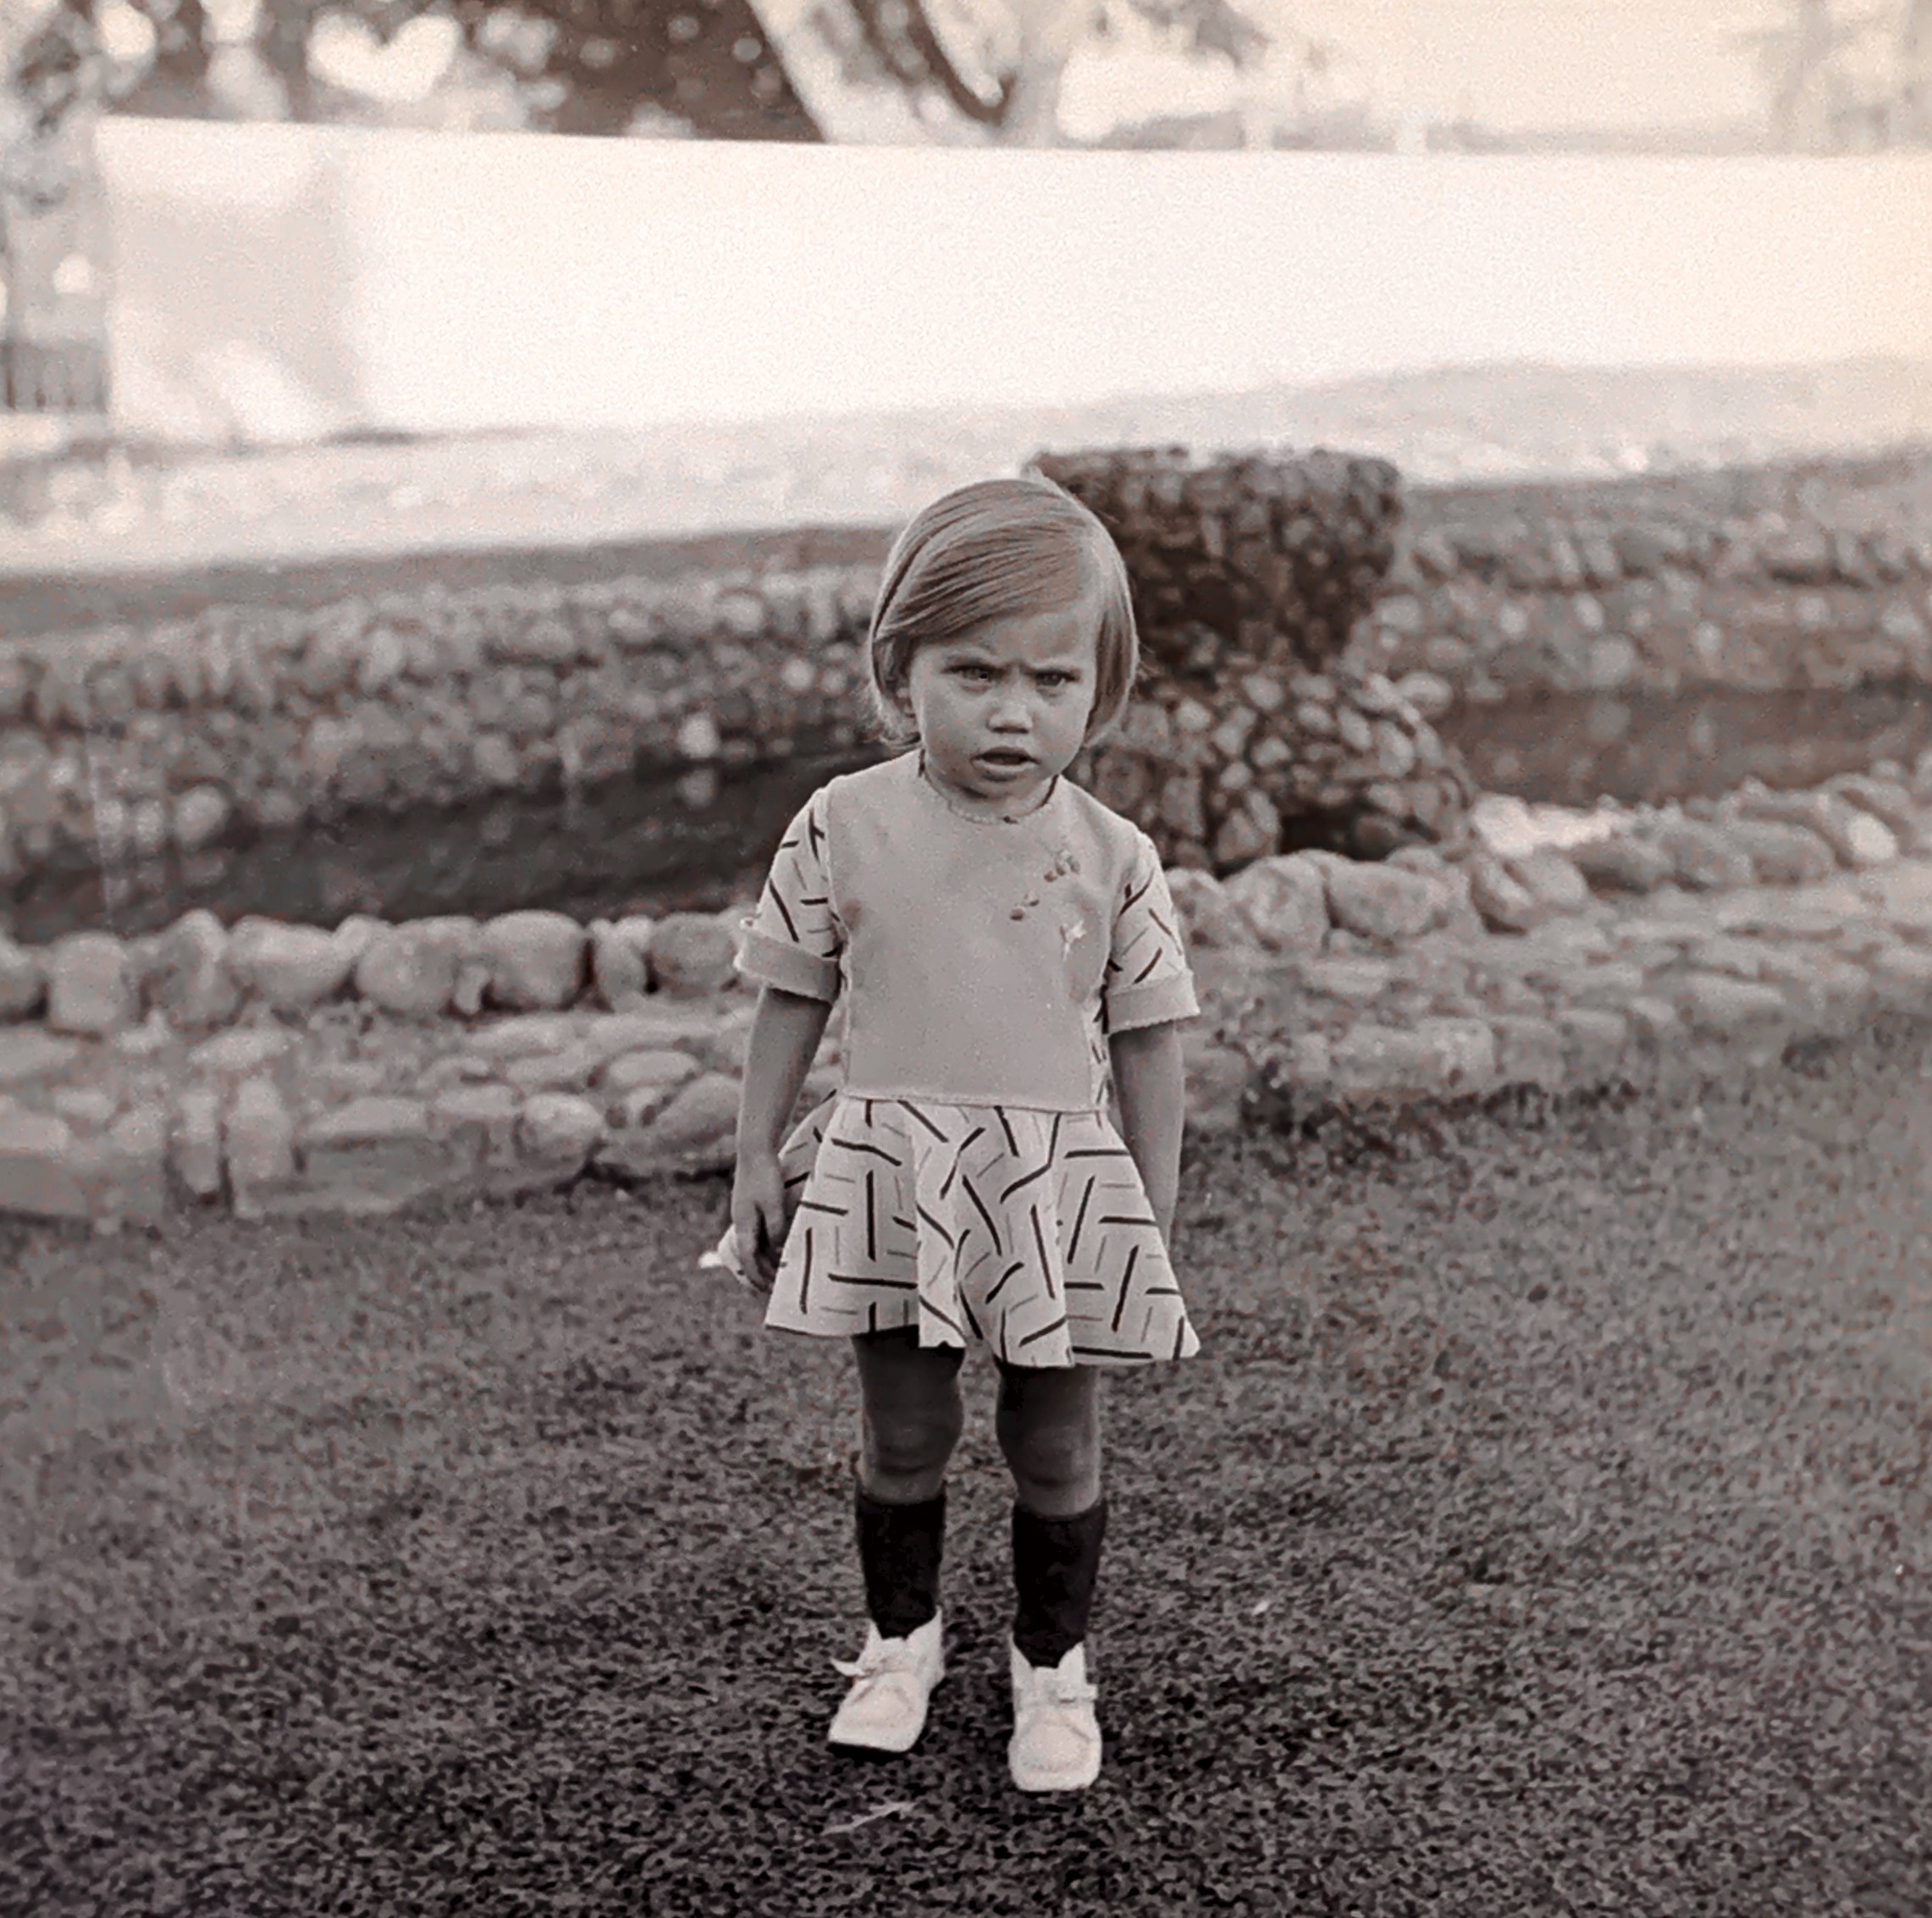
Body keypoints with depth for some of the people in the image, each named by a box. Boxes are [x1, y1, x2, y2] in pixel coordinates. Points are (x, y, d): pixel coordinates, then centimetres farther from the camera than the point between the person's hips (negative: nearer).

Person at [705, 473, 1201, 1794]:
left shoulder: (1111, 856, -5)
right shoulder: (845, 827, -5)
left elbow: (1147, 1041, 1)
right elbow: (793, 1001, 4)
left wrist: (1157, 1215, 2)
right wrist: (758, 1159, 4)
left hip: (1059, 1181, 0)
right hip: (886, 1176, 0)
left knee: (1058, 1447, 11)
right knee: (903, 1436, 14)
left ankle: (1055, 1666, 33)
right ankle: (903, 1638, 38)